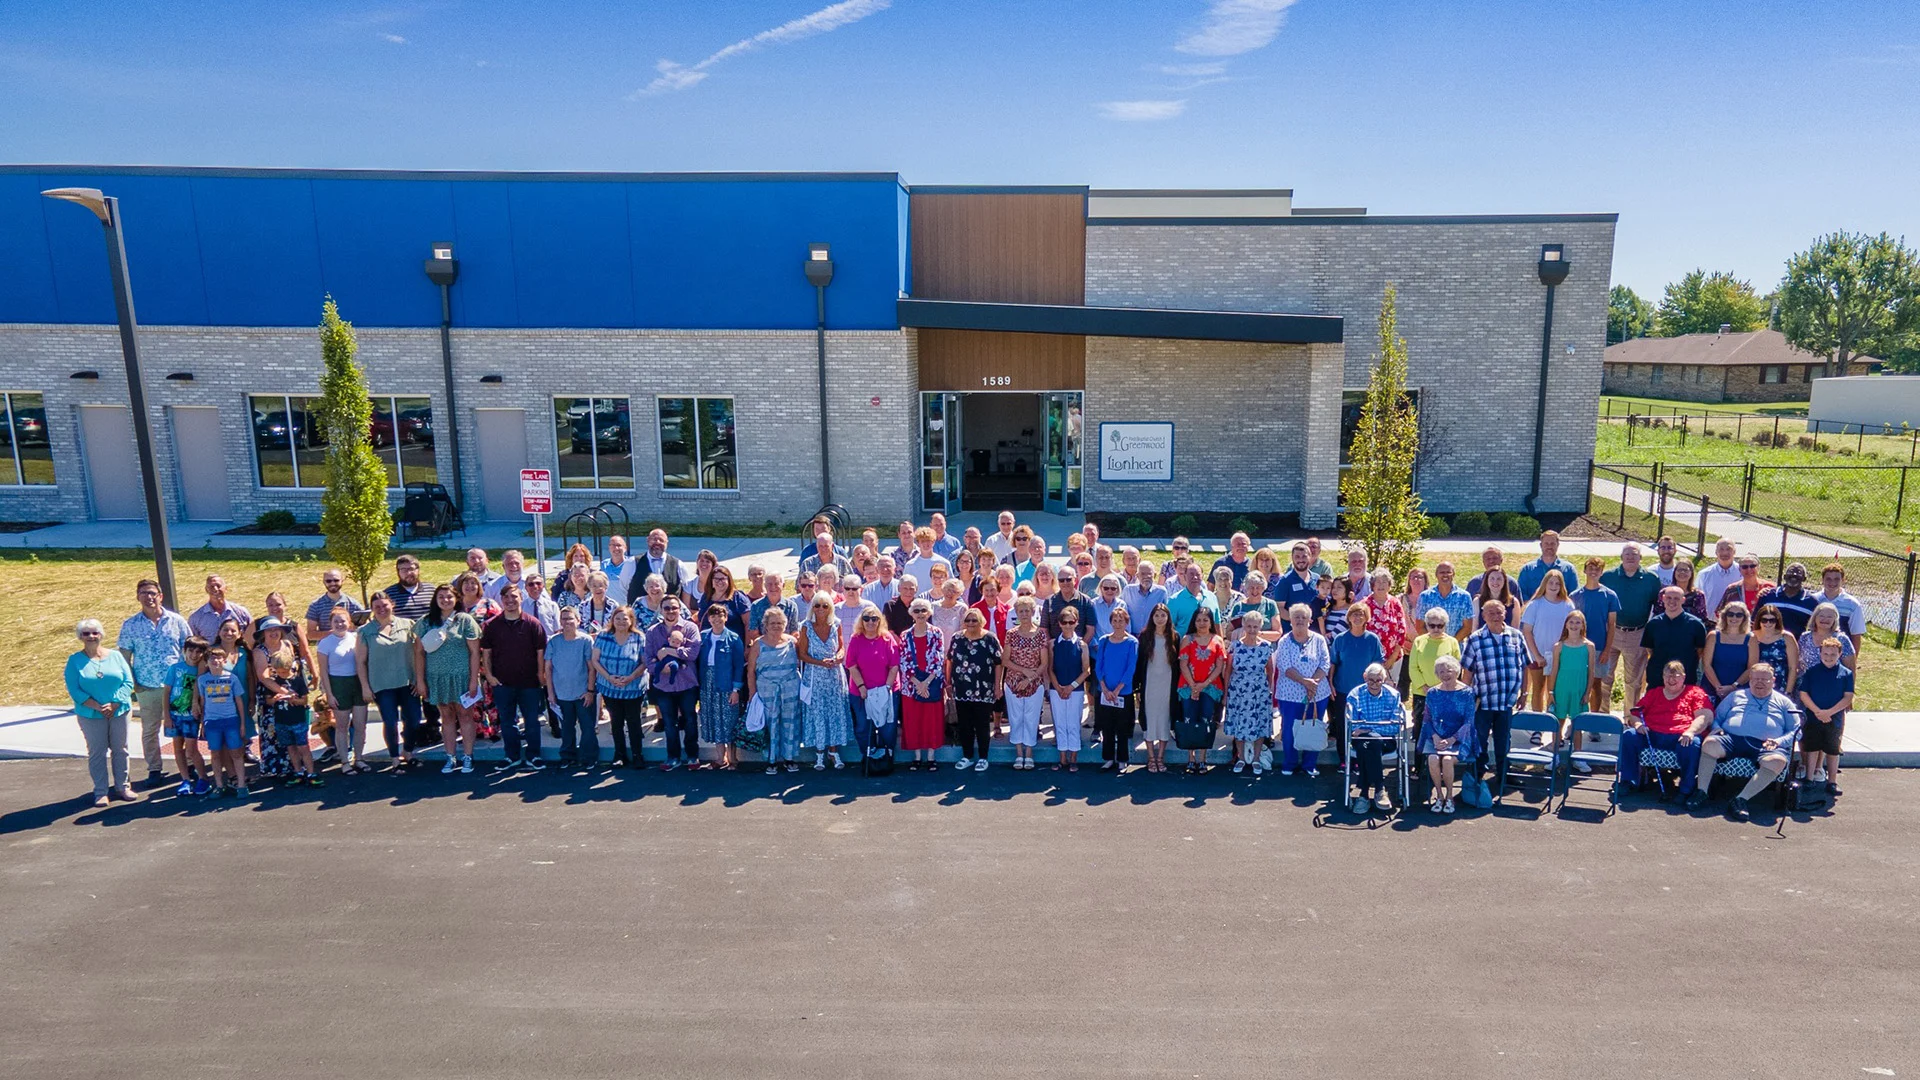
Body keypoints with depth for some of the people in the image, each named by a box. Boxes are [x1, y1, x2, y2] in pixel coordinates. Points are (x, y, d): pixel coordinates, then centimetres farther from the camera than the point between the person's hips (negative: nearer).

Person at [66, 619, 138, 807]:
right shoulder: (75, 660, 0)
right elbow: (74, 690, -7)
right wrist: (98, 707, -16)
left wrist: (114, 705, -14)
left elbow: (128, 682, -2)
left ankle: (122, 786, 20)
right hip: (90, 716, -1)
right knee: (97, 753, 5)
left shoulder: (115, 656, 3)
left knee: (120, 750, 9)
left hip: (119, 712, 1)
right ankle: (101, 792, 12)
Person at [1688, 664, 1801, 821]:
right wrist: (1717, 729, 0)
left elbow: (1796, 731, 17)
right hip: (1731, 738, 1)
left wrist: (1779, 741, -4)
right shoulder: (1736, 696, 27)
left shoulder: (1783, 702, 24)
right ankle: (1701, 791, -27)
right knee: (1709, 743, -32)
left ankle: (1741, 799, -35)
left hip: (1764, 746, -1)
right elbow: (1716, 717, 25)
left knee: (1778, 760, -36)